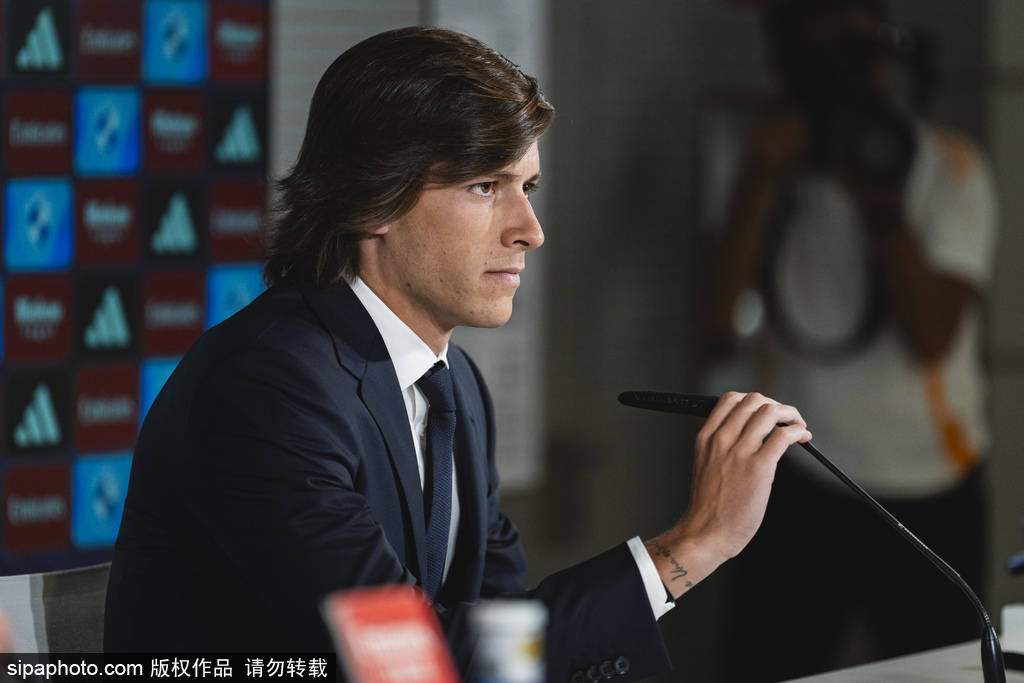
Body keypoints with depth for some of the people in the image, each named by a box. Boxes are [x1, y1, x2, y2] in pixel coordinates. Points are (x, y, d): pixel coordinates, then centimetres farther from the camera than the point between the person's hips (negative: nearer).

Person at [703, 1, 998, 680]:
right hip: (803, 489, 1)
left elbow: (931, 337, -13)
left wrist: (881, 203, -25)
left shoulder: (949, 167, -2)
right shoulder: (774, 169, 3)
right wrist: (762, 180, -17)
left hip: (930, 495, -1)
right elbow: (722, 327, -11)